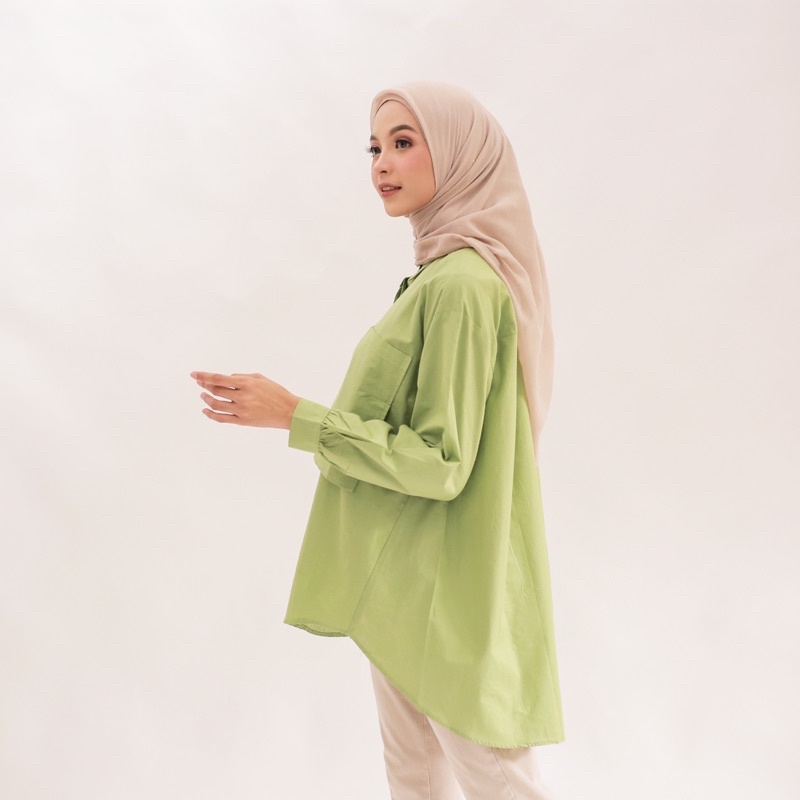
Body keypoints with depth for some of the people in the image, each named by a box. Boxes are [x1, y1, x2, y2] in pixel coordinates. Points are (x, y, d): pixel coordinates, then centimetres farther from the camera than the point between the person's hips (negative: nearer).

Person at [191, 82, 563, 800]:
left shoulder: (460, 285, -21)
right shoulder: (439, 274, 11)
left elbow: (440, 463, -23)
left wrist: (296, 416, -20)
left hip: (443, 585, -10)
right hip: (404, 580, 10)